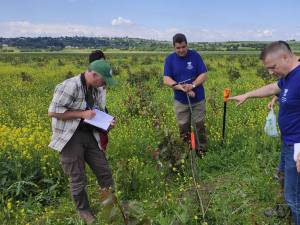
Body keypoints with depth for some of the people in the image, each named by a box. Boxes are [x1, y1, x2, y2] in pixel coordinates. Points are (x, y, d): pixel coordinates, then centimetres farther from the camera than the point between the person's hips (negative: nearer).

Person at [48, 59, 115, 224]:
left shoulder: (94, 90, 7)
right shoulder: (69, 87, -18)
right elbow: (53, 112, -20)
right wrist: (82, 113, -21)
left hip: (89, 135, 7)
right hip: (71, 138, -7)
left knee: (104, 172, 9)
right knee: (78, 179, 5)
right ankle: (84, 211, 28)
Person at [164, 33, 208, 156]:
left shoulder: (195, 55, -6)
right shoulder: (169, 59, -4)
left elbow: (204, 75, -7)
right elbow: (166, 79, -11)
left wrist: (192, 85, -24)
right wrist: (181, 87, -26)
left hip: (198, 99, -1)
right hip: (180, 100, 1)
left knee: (199, 126, 7)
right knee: (183, 128, 8)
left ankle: (201, 150, 21)